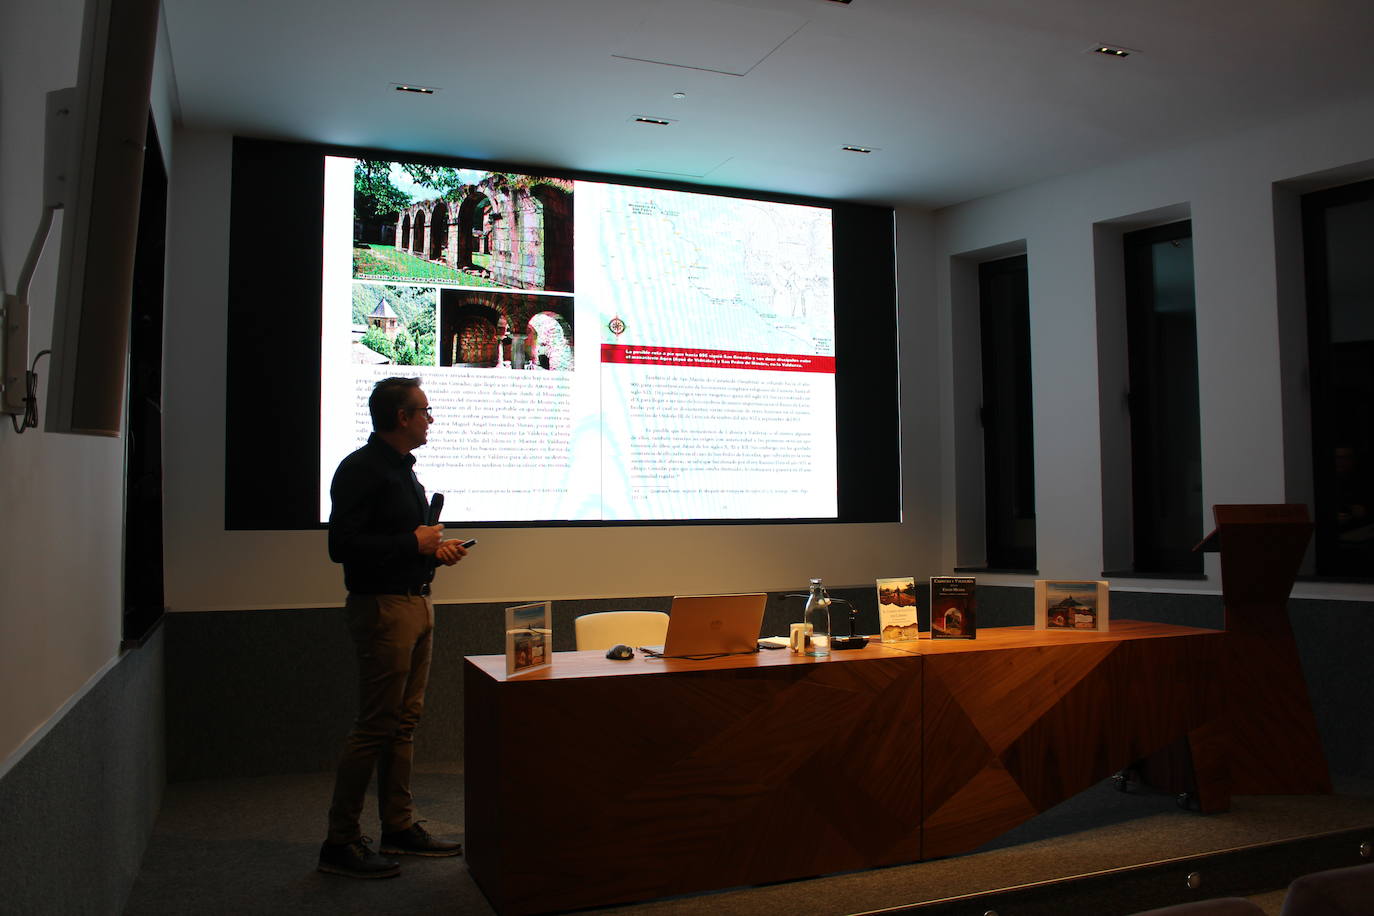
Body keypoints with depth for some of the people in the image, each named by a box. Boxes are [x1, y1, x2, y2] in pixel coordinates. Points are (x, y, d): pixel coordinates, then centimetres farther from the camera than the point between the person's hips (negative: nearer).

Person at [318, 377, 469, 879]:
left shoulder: (402, 468, 17)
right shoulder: (362, 469, -13)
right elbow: (343, 545, -21)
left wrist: (436, 549, 9)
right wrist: (413, 543, -16)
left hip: (417, 602, 9)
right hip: (383, 606, -9)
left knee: (404, 721, 13)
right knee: (375, 726, -6)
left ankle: (400, 828, 22)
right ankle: (340, 842, 5)